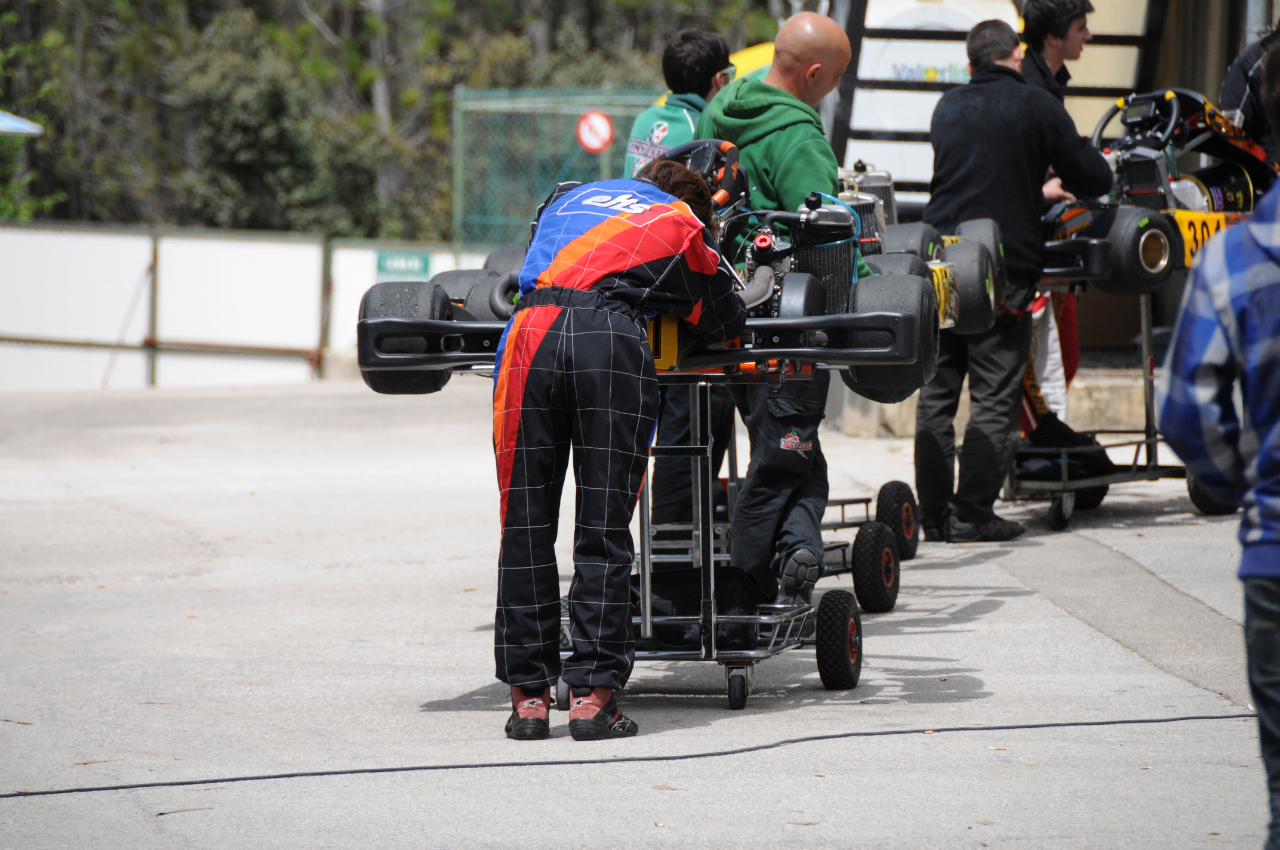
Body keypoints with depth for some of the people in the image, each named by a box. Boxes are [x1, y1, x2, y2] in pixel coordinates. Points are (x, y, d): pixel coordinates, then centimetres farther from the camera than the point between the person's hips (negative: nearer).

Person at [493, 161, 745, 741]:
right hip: (613, 340, -3)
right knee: (603, 530, 2)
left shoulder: (567, 196, 35)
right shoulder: (683, 223, 25)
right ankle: (593, 694, -1)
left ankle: (528, 696, 7)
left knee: (525, 525, 6)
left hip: (529, 332, 3)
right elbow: (725, 323, 30)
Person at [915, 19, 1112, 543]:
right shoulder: (1036, 107, -3)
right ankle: (972, 515, -6)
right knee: (994, 396, -1)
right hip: (1005, 268, -5)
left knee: (937, 392, 9)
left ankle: (934, 514, 9)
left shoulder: (948, 108, 14)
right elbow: (1094, 180, -1)